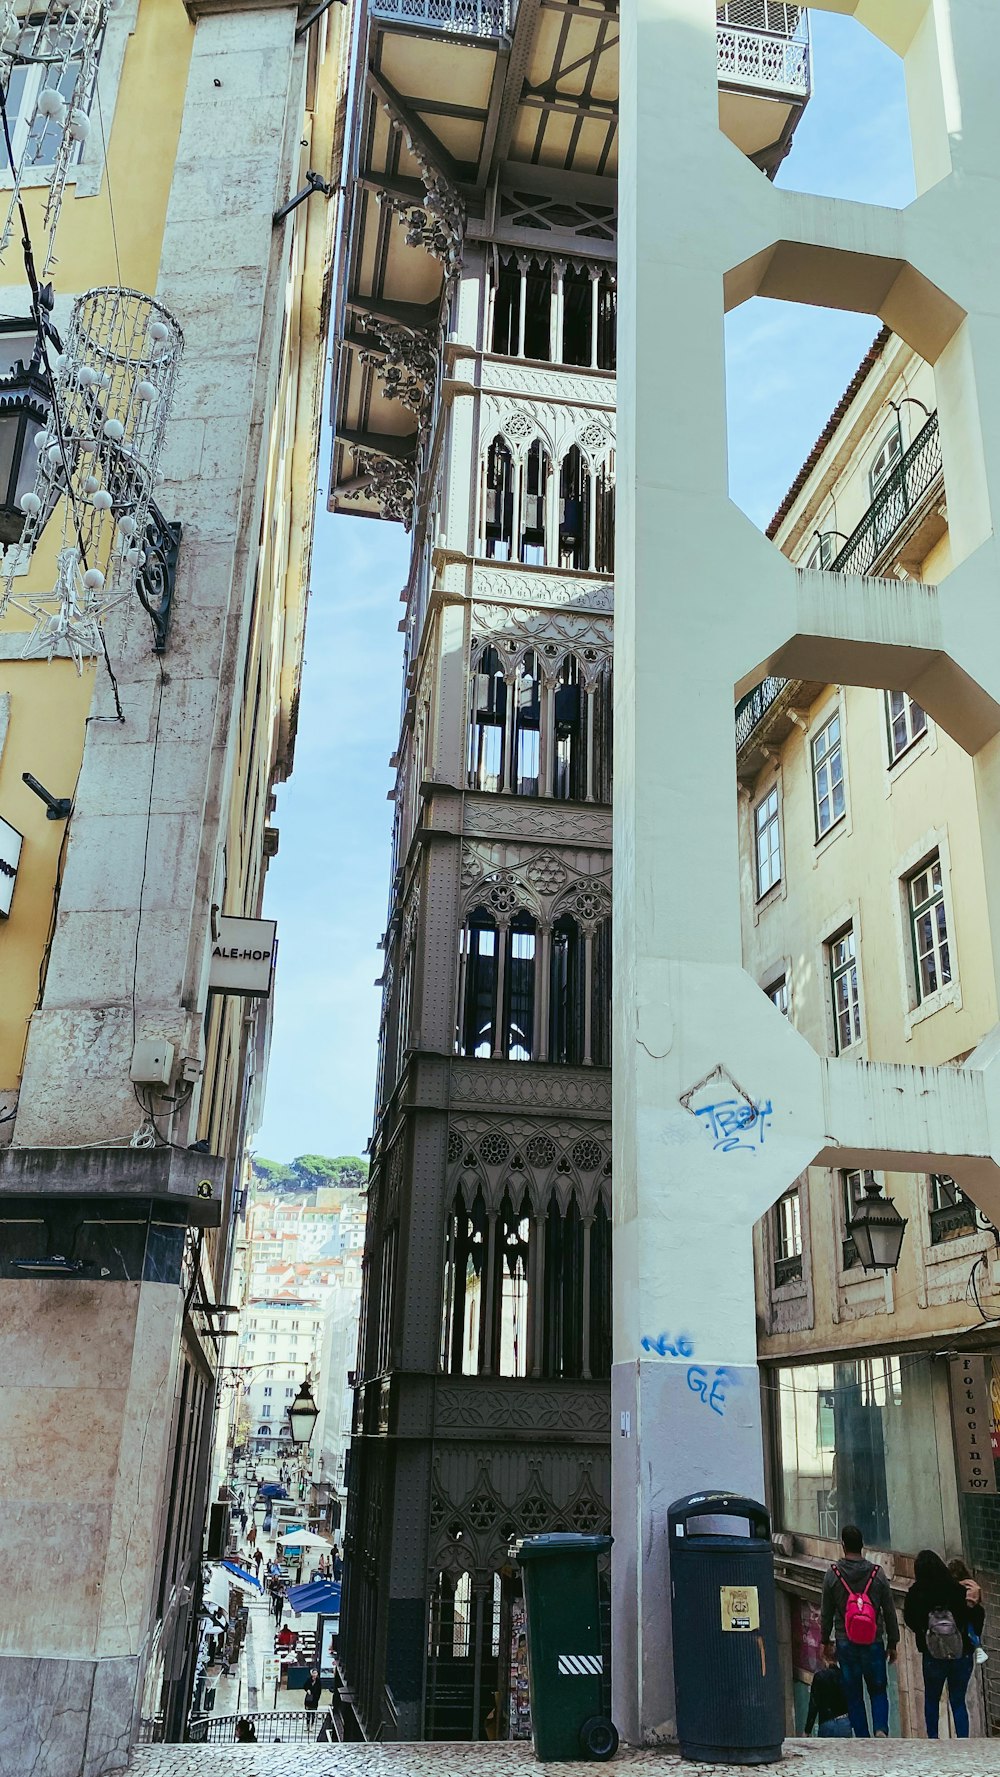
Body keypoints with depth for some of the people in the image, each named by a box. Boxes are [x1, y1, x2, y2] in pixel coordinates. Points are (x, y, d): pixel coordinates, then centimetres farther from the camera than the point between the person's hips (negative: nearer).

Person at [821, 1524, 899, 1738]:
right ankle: (881, 1729, -8)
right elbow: (890, 1612, 2)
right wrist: (893, 1643, 13)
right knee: (878, 1690, 13)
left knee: (853, 1695, 11)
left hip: (846, 1643, -1)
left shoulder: (833, 1575, -4)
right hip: (874, 1643, 1)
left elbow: (826, 1613, 1)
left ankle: (863, 1738, 9)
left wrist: (826, 1642, 13)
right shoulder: (877, 1574, -4)